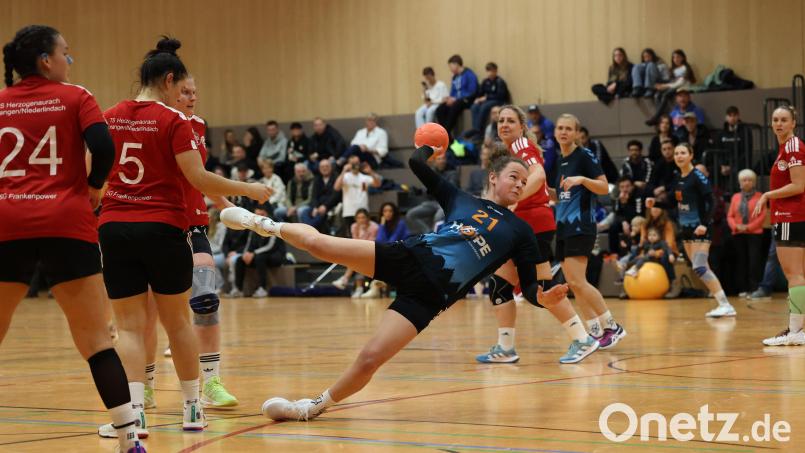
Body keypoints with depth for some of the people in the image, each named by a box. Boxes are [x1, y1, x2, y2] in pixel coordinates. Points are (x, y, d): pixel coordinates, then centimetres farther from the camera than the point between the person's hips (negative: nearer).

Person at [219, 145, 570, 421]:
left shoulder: (520, 233, 11)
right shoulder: (460, 199, 16)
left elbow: (529, 286, 5)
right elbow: (416, 163, 21)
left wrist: (543, 298, -16)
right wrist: (432, 145, 39)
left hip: (428, 294, -3)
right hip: (407, 256, 3)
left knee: (370, 359, -16)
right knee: (317, 242, -7)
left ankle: (315, 406, 8)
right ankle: (264, 224, 26)